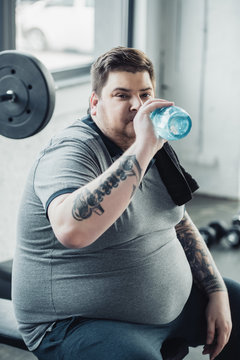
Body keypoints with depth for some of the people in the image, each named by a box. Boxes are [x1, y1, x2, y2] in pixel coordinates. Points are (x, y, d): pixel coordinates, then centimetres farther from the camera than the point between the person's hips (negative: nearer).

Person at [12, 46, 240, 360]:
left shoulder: (155, 149, 8)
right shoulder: (71, 154, -20)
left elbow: (180, 223, 17)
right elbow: (72, 230, -41)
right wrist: (142, 148, -38)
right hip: (80, 321, -8)